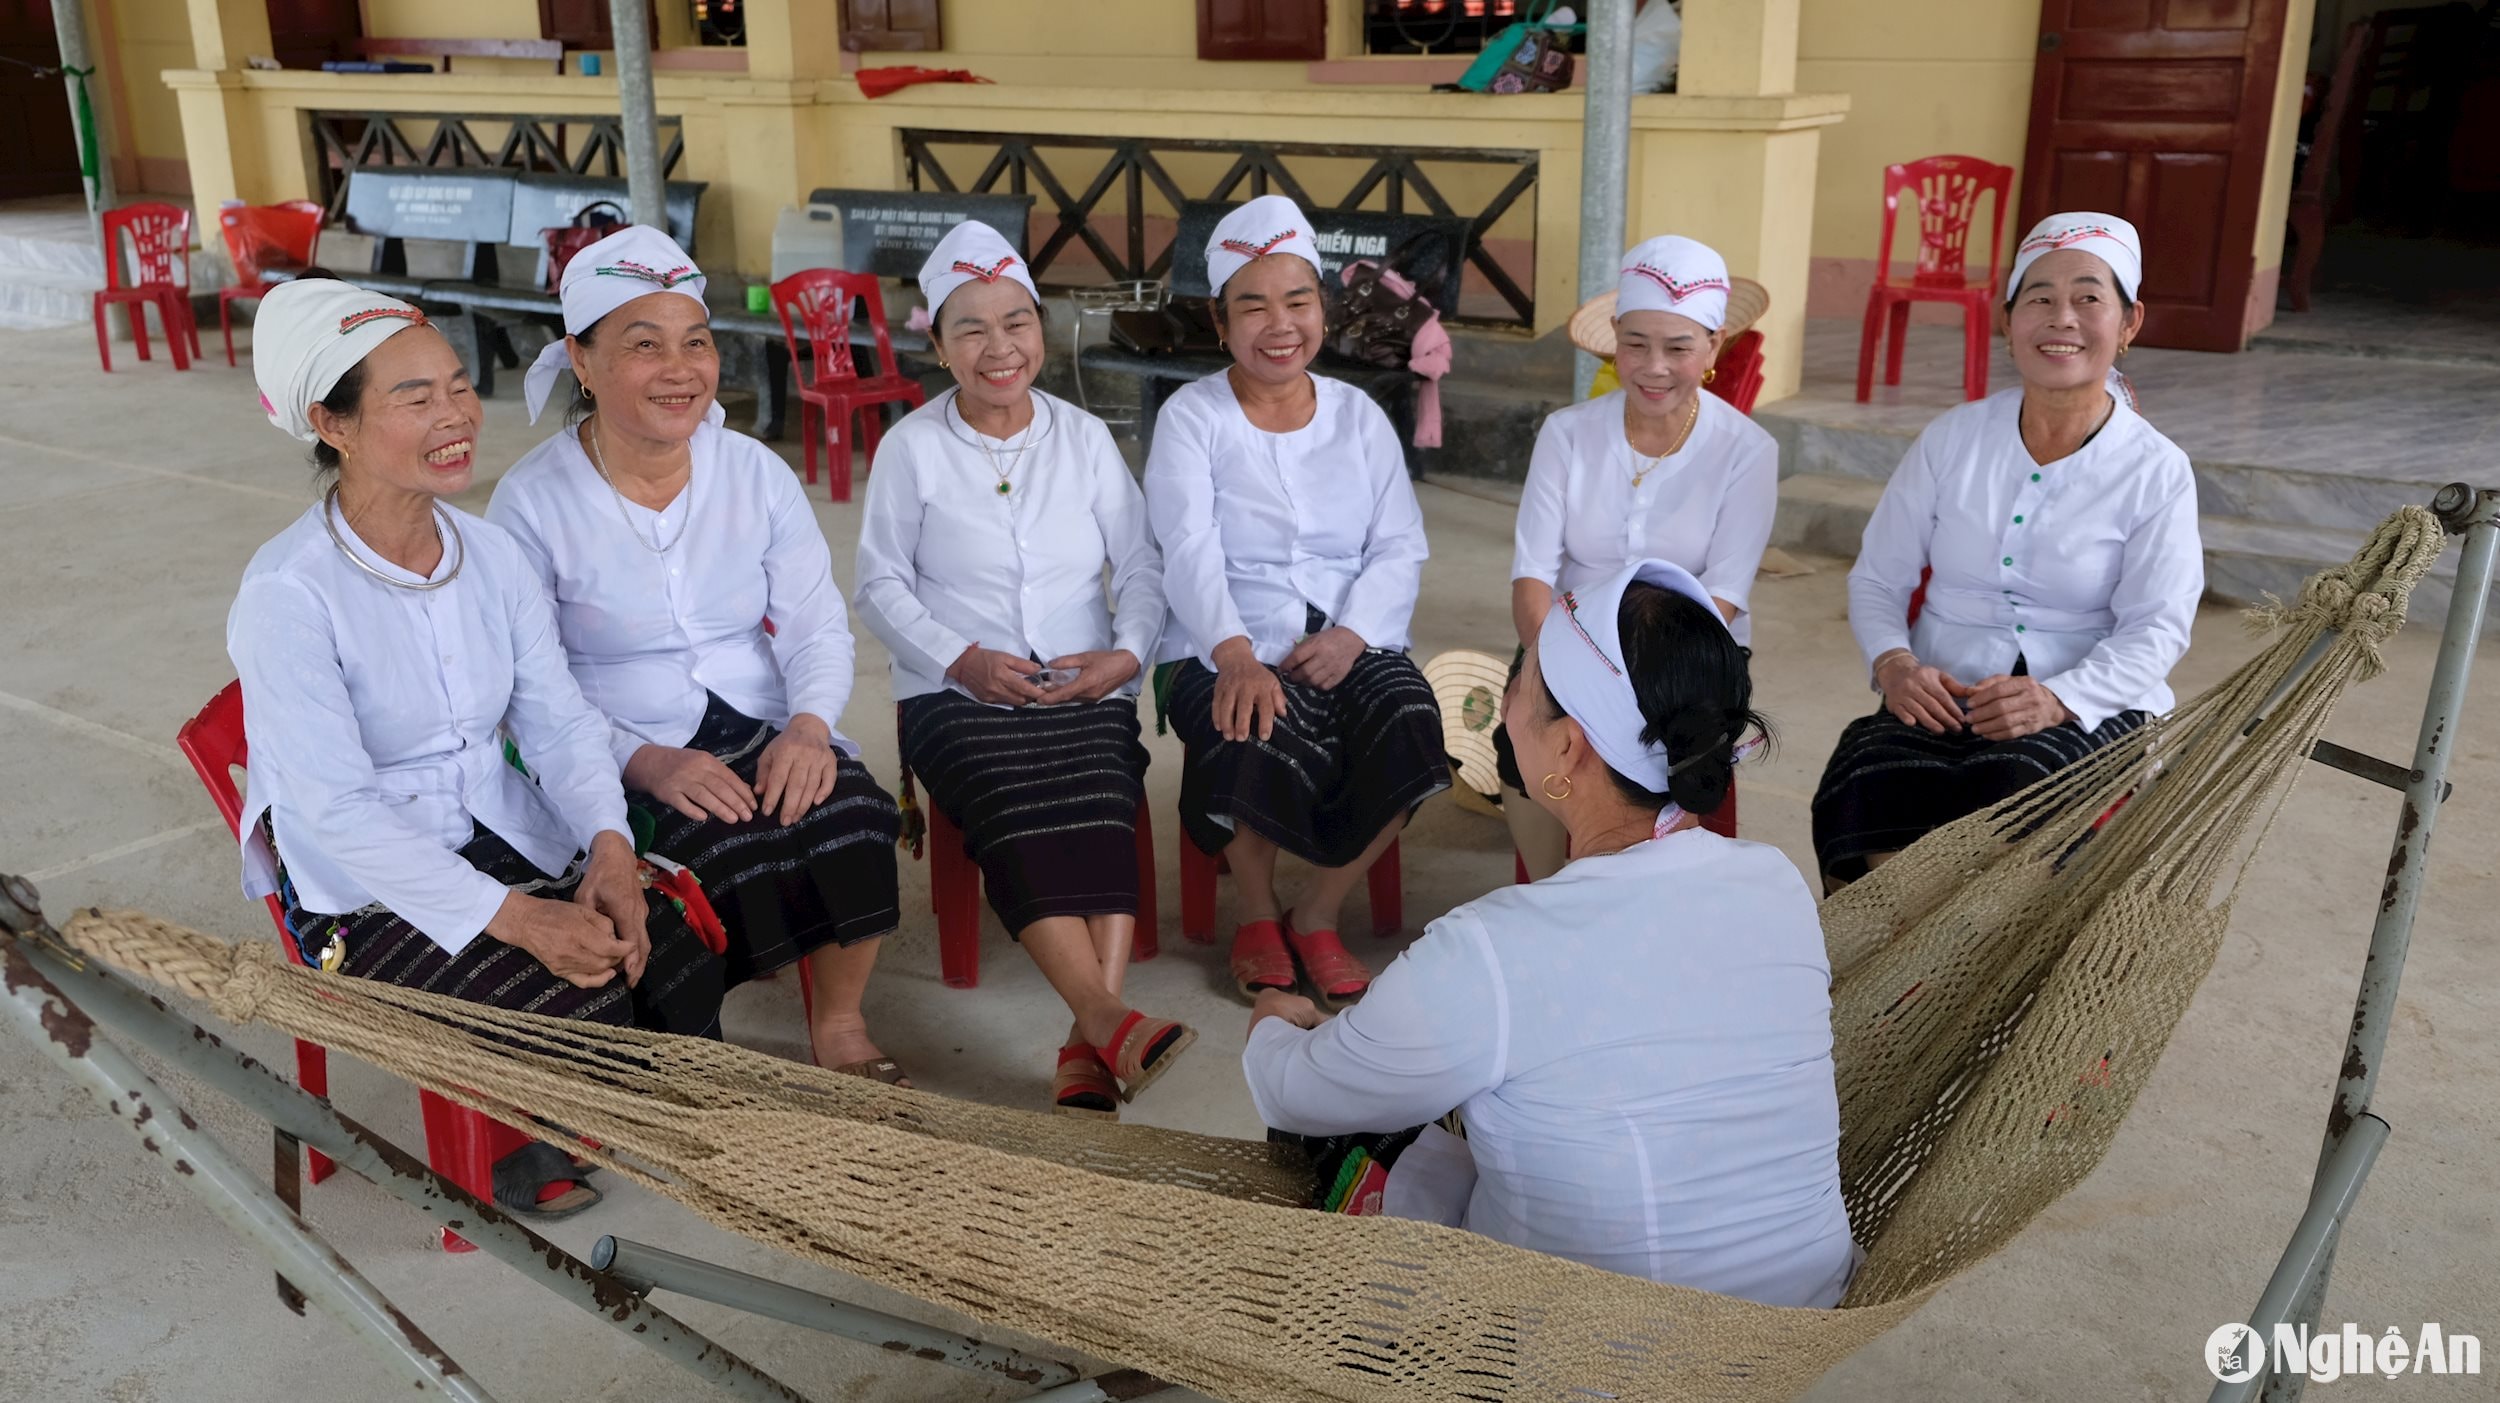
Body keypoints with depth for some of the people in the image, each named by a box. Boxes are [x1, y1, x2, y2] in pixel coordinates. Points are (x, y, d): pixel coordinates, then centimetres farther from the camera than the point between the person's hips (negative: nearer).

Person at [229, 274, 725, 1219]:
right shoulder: (287, 596, -20)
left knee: (681, 966, -15)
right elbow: (337, 808, -23)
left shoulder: (490, 554, 0)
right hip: (364, 890, -5)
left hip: (506, 835, 6)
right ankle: (517, 1155, 11)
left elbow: (558, 717, 0)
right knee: (579, 1014, -23)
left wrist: (610, 844, -20)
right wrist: (516, 918, -29)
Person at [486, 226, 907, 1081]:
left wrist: (808, 725, -16)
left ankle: (839, 1025, -3)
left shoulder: (756, 474, 4)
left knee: (850, 813, -26)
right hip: (622, 760, -3)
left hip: (759, 726, 3)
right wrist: (645, 761, -22)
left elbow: (819, 627, 4)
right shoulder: (533, 503, -6)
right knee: (739, 862, -29)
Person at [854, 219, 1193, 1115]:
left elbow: (1142, 563, 12)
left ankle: (1088, 1048, -34)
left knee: (1101, 819, -28)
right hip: (957, 696, -1)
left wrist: (1128, 651, -8)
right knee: (1020, 826, -30)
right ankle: (1111, 1021, -39)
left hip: (1086, 692, 2)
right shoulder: (912, 446, 6)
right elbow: (881, 584, 4)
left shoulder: (1085, 437, 13)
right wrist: (963, 659, -11)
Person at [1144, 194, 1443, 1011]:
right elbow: (1189, 550, -12)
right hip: (1226, 653, -3)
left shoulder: (1358, 416, 13)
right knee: (1262, 748, -34)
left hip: (1349, 647, 3)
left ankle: (1317, 918, -2)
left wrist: (1350, 636, -15)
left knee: (1411, 726, -27)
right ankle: (1257, 915, 0)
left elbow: (1400, 548, 5)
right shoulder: (1191, 418, 3)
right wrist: (1235, 655, -30)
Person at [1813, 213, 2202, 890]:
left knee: (2013, 790, -36)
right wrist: (1893, 662, -12)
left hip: (2091, 707, -1)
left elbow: (2155, 630, -3)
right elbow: (1878, 577, 10)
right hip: (1941, 700, 2)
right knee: (1866, 787, -32)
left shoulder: (2157, 472, 3)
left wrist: (2059, 699, -22)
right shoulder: (1953, 439, 9)